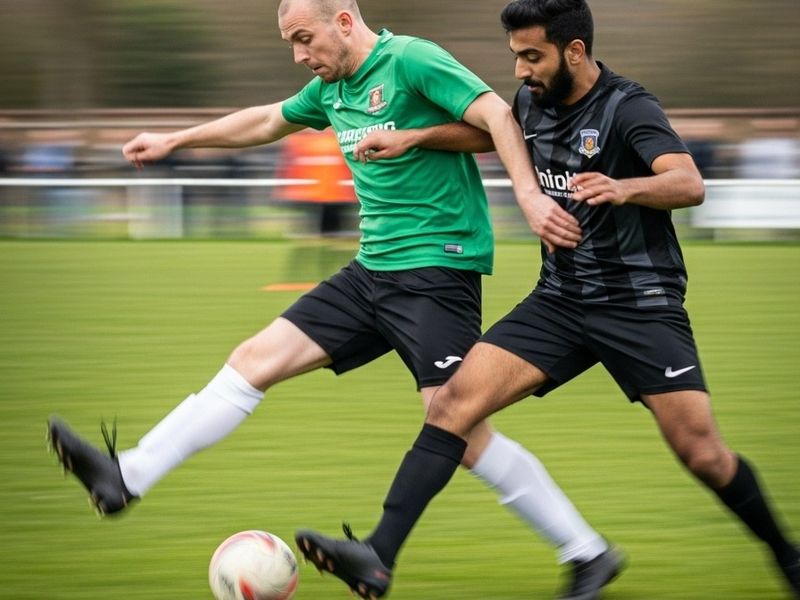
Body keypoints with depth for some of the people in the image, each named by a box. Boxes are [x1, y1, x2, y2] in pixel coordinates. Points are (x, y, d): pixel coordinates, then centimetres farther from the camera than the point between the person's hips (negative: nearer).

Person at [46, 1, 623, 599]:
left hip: (437, 267, -9)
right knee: (257, 358, 6)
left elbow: (497, 113, -21)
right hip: (373, 270, 9)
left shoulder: (411, 60, -12)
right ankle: (130, 476, 9)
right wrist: (174, 140, 39)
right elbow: (267, 121, 32)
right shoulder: (332, 86, 14)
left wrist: (530, 194, -35)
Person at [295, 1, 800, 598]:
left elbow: (690, 184, -31)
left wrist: (622, 189, -51)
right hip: (560, 299, 6)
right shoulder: (533, 101, 5)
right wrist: (411, 137, 17)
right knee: (455, 399, -12)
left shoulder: (628, 109, -15)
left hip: (640, 303, -6)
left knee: (702, 453, -11)